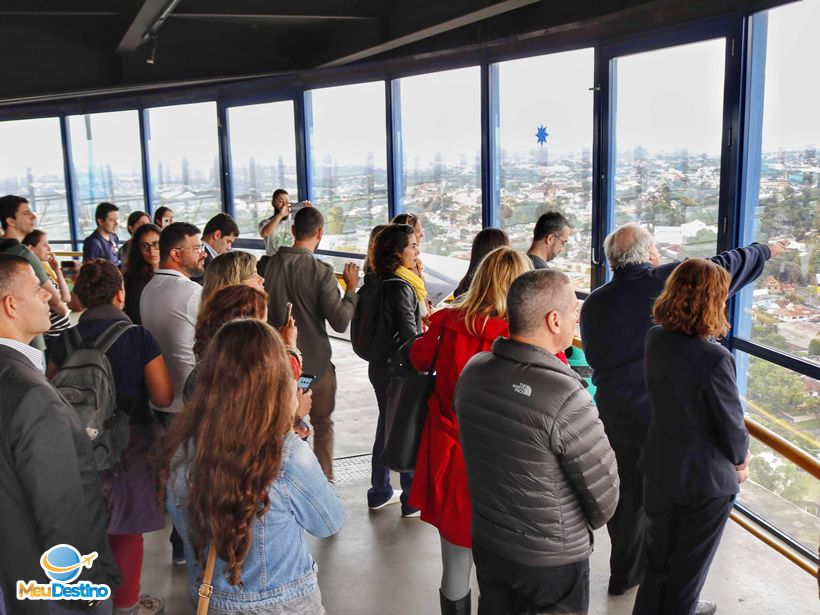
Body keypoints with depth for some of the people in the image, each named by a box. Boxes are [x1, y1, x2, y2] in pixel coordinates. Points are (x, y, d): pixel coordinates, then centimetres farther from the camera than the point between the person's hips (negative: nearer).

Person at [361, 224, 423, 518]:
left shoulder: (375, 282, 4)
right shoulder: (401, 288, -21)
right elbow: (409, 336, -23)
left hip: (379, 366, 9)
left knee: (387, 426, 20)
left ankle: (380, 492, 32)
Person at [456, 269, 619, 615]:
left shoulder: (472, 370, -10)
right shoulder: (565, 398, -29)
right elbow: (603, 494, -19)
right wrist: (586, 523, 3)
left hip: (485, 541, 6)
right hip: (552, 560, -5)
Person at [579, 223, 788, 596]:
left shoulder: (594, 304, -4)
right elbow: (726, 267, 5)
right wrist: (765, 251, 23)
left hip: (615, 413, 3)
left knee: (627, 493, 16)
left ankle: (625, 574, 30)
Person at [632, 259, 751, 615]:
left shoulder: (655, 339, -9)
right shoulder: (715, 358, -30)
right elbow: (731, 423, -20)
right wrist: (740, 459, 2)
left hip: (661, 470, 7)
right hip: (706, 477, -7)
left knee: (660, 551, 26)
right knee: (690, 559, 17)